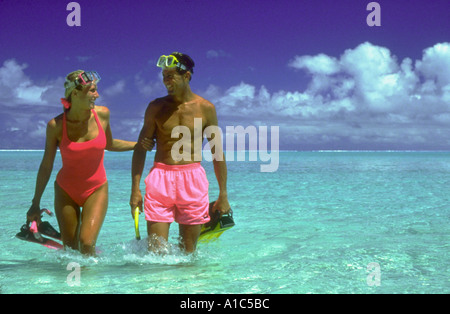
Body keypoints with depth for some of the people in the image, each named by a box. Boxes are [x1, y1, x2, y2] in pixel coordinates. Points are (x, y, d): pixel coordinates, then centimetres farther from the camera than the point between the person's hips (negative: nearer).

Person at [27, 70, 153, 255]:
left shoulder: (102, 114, -7)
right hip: (66, 191, -1)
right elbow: (46, 166, -3)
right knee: (70, 249, 4)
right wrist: (35, 203, 1)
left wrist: (138, 144, 7)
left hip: (96, 190, 1)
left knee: (87, 244, -16)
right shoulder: (56, 125, -14)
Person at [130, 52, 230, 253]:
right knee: (155, 251, -5)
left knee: (188, 251, 5)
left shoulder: (205, 108, 3)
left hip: (192, 178, 0)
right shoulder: (156, 107, 5)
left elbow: (217, 152, 7)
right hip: (160, 177, 1)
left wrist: (223, 194, 5)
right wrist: (135, 188, -1)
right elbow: (141, 147, 7)